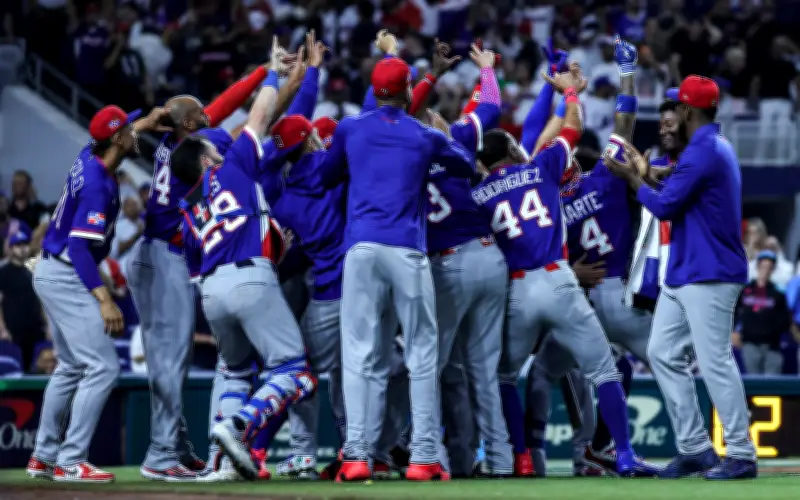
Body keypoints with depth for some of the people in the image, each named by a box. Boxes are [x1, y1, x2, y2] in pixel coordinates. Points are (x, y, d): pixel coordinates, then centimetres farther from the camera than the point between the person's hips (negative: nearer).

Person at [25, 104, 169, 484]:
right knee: (103, 366, -12)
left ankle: (43, 457, 23)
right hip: (67, 278, -10)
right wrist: (104, 299, -32)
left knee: (71, 367, 19)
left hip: (51, 274, 10)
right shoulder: (98, 185, -23)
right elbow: (79, 245, -28)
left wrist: (144, 123, 19)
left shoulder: (88, 158, 2)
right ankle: (70, 461, -13)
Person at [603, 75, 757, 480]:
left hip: (709, 276, -11)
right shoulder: (715, 147, 17)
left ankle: (742, 456, -8)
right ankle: (694, 448, 12)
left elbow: (666, 207, -16)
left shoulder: (704, 151, -16)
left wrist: (632, 178, -2)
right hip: (682, 273, 11)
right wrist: (646, 173, 21)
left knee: (715, 362, -10)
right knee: (663, 353, 10)